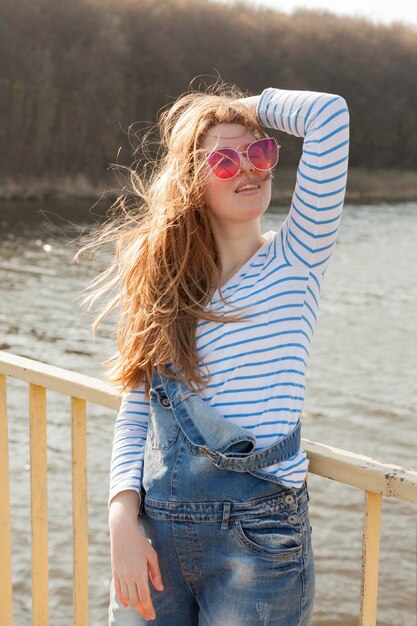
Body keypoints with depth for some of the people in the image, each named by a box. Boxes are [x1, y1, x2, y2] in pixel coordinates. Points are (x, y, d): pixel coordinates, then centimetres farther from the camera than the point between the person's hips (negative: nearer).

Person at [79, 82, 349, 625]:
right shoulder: (164, 278, 6)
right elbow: (134, 414, 5)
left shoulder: (297, 256, -2)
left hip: (258, 535, -3)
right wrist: (124, 519, -7)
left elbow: (330, 114, -14)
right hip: (154, 524, 3)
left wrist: (249, 106, 3)